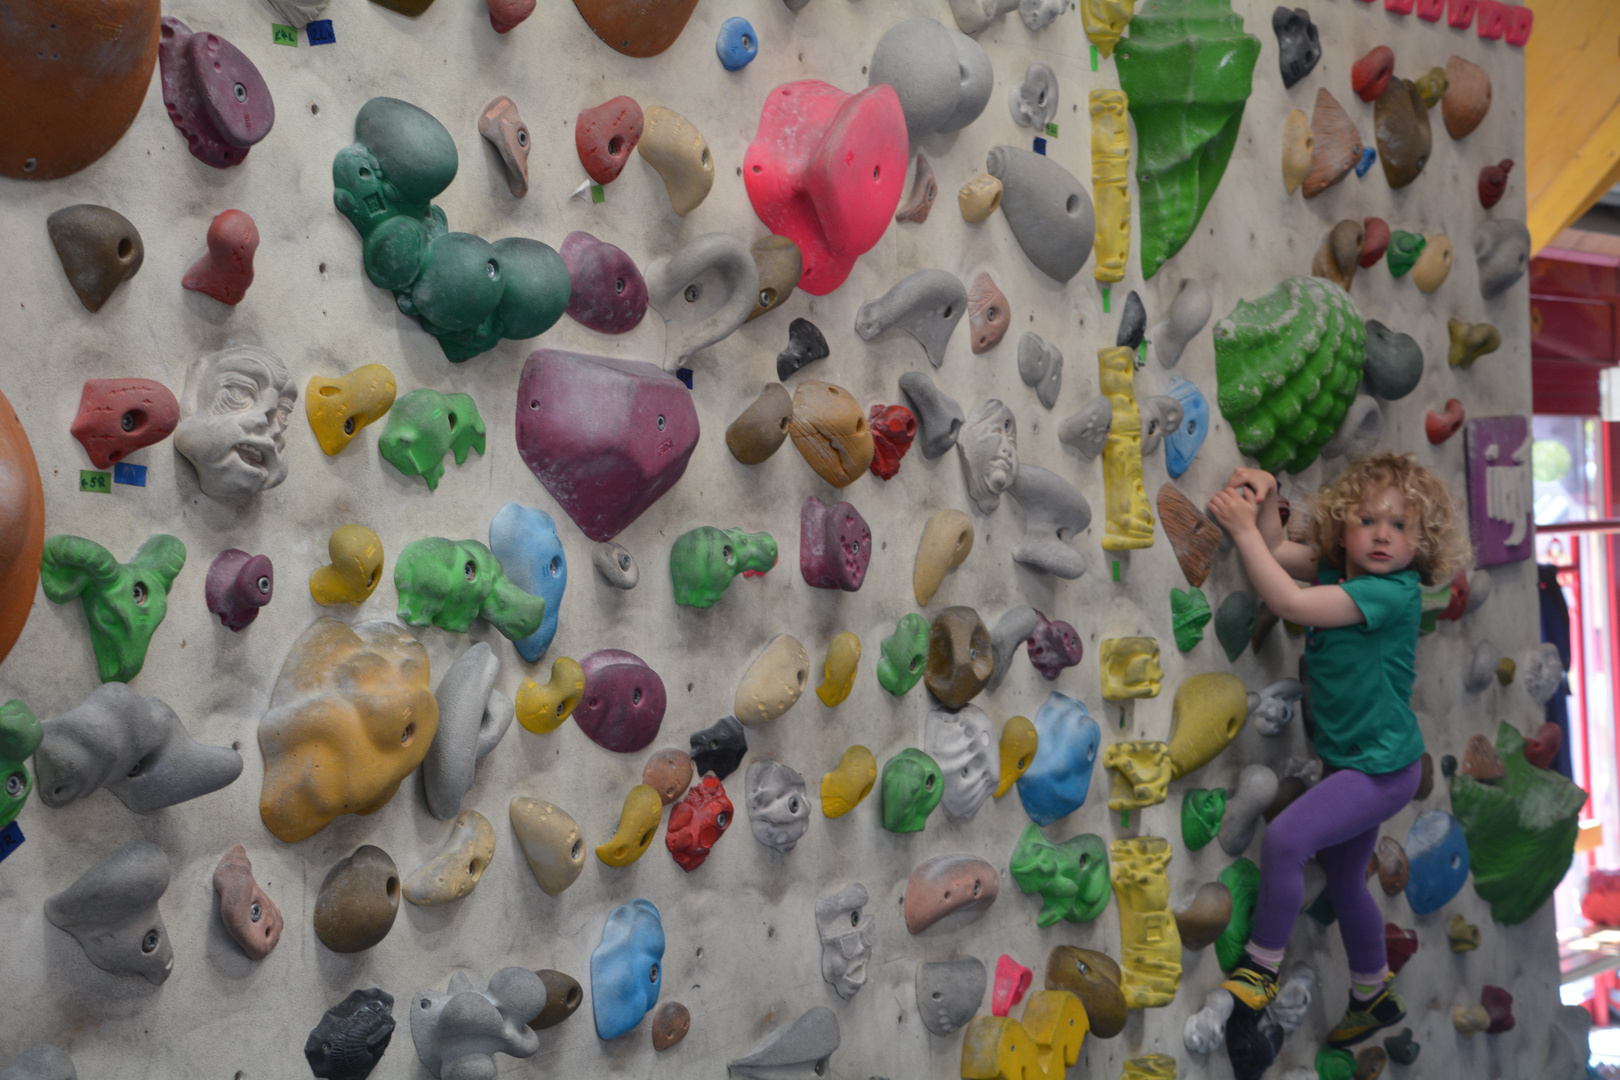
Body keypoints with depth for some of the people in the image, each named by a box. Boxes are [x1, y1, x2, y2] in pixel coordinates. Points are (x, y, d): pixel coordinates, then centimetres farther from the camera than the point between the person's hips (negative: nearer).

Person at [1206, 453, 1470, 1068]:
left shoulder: (1393, 592, -23)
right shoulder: (1338, 572, 0)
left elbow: (1289, 603, -31)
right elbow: (1277, 551, 8)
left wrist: (1243, 529, -26)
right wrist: (1265, 499, -11)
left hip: (1382, 767, -9)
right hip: (1349, 761, 9)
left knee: (1285, 838, -25)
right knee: (1343, 882, 22)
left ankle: (1261, 970, -8)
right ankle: (1374, 999, 42)